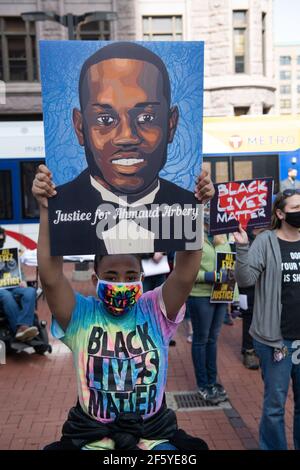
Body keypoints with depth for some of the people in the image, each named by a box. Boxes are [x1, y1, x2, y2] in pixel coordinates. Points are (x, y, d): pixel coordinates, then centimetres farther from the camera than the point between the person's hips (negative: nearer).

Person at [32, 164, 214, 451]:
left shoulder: (154, 310, -3)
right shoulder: (81, 315, -5)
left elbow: (185, 275, -17)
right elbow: (50, 278, -20)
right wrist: (46, 211, -28)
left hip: (154, 435, 1)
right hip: (91, 436, 0)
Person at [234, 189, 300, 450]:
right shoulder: (266, 242, -8)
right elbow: (245, 279, -15)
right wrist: (242, 248, -26)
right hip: (276, 337, -4)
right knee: (275, 404, 7)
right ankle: (273, 448, 27)